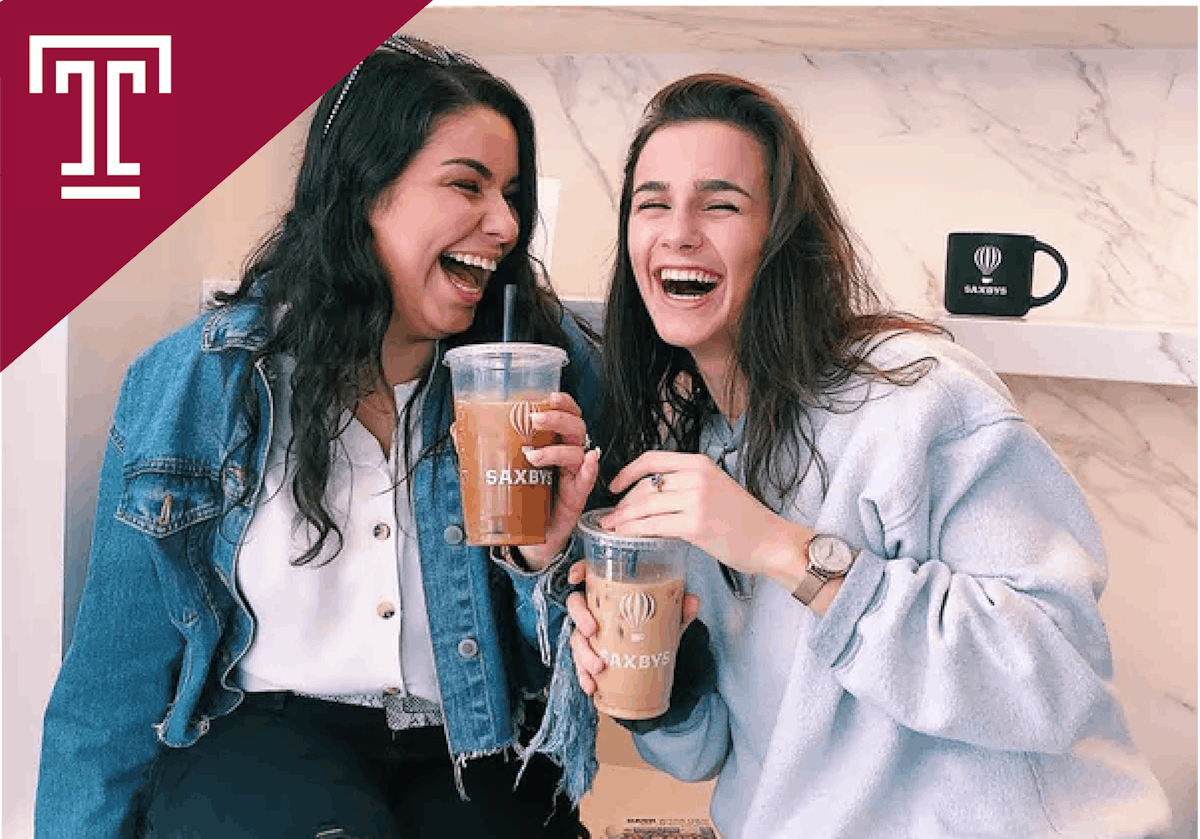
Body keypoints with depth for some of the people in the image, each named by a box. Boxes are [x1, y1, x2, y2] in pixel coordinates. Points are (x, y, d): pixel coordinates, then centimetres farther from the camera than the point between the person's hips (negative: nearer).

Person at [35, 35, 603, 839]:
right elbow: (120, 672, 2)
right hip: (259, 734, -1)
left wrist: (549, 556, -18)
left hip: (480, 757, 2)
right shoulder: (190, 384, -6)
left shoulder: (554, 367, -4)